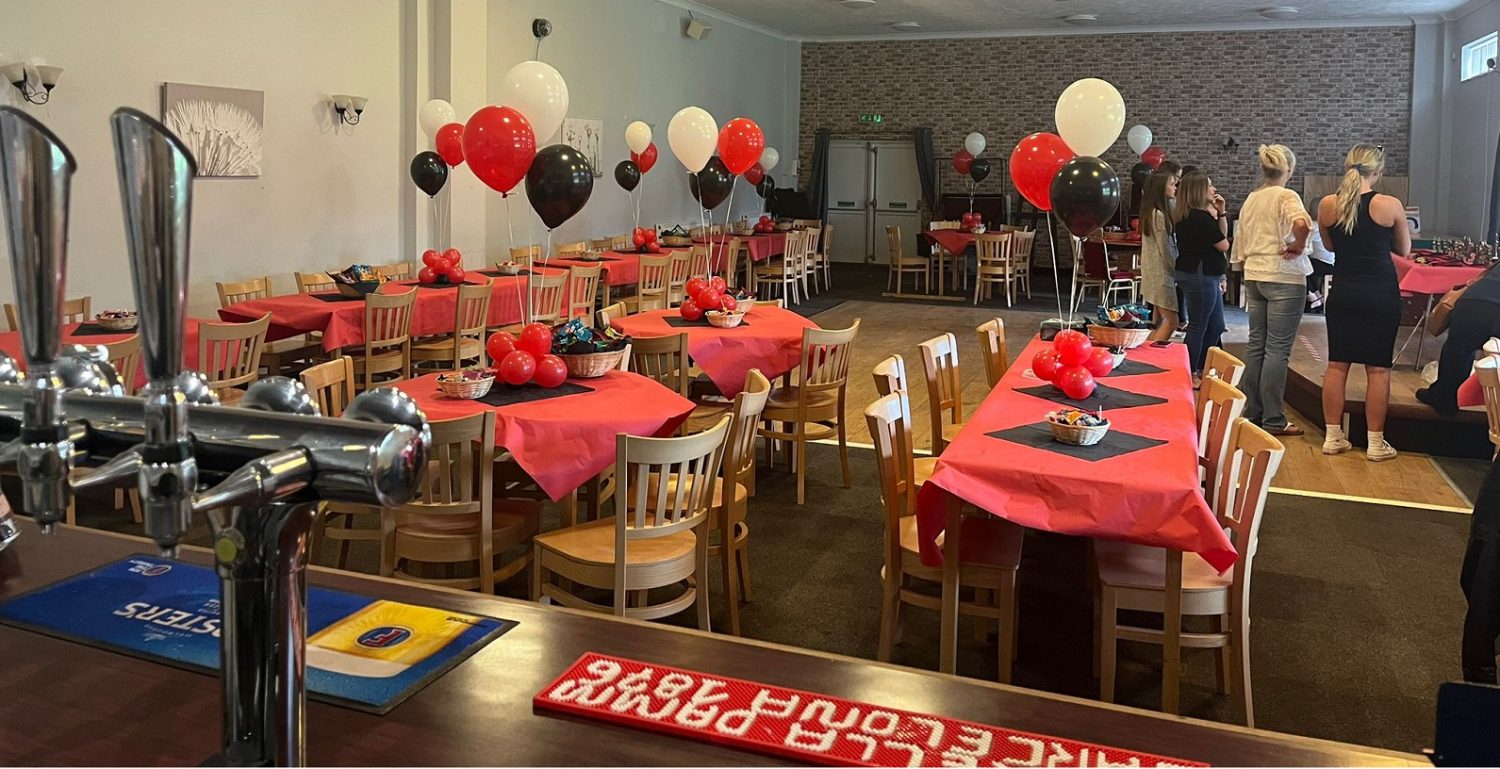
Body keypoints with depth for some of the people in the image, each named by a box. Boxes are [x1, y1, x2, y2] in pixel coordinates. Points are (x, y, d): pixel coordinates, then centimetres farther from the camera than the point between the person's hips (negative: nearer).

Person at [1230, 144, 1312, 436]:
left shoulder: (1250, 200, 11)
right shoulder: (1286, 196, -10)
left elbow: (1240, 248, 15)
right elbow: (1301, 223, -31)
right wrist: (1297, 247, -14)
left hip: (1253, 277, 7)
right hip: (1284, 278, -7)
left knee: (1256, 346, 12)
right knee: (1278, 350, -4)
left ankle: (1251, 412, 16)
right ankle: (1273, 420, -1)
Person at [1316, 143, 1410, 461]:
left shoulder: (1327, 205, -3)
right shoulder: (1390, 206, -10)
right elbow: (1404, 250, 6)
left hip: (1342, 292, 3)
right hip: (1381, 294, -2)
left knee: (1337, 365, 9)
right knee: (1378, 369, 3)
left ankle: (1333, 437, 13)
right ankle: (1375, 443, 9)